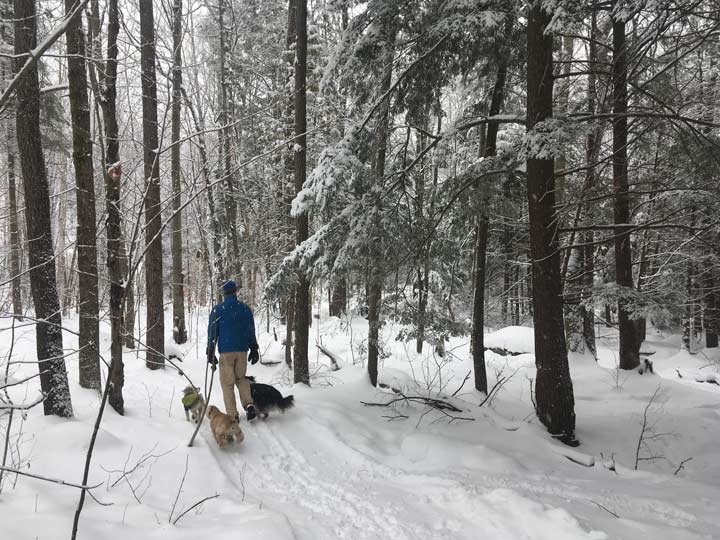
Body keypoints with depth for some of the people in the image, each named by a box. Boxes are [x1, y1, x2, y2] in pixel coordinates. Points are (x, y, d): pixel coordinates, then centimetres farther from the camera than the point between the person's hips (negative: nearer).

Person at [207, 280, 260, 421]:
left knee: (227, 383, 5)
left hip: (225, 351, -3)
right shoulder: (245, 309, 4)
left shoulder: (217, 310, -3)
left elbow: (212, 333, -1)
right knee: (241, 378, 20)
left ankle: (233, 415, 3)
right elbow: (251, 331, 8)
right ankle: (249, 404, 0)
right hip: (242, 350, 3)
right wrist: (254, 350, 16)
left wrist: (210, 353, 5)